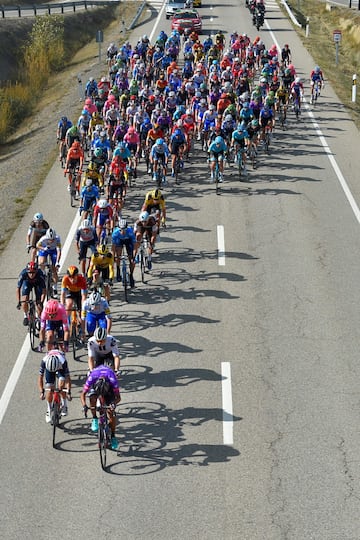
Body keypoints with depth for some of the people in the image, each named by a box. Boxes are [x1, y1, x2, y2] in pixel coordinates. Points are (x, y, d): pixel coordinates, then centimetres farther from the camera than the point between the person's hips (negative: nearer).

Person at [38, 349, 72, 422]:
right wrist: (41, 392, -39)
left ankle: (64, 406, -5)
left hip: (60, 367, -1)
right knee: (49, 389, -10)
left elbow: (68, 378, -37)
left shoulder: (63, 362, -42)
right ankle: (49, 410, 8)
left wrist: (68, 392, -44)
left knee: (61, 384, -25)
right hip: (49, 367, 1)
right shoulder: (44, 361, -38)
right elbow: (40, 378, -31)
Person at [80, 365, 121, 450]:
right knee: (92, 398, -33)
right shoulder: (91, 378, -39)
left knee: (111, 412, -9)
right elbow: (83, 394, -29)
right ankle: (94, 419, -9)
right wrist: (84, 405, -46)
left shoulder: (112, 380, -41)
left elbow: (118, 397, -33)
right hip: (95, 383, 1)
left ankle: (113, 436, 5)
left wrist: (114, 403, -54)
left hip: (109, 386, 0)